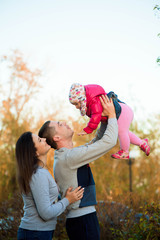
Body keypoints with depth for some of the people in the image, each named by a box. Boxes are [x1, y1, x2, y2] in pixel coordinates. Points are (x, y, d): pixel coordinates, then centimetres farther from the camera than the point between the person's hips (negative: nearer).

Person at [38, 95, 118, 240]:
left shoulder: (65, 156, 13)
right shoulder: (68, 157, -18)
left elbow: (98, 144, 23)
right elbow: (109, 142, -18)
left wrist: (104, 120, 12)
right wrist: (111, 115, -5)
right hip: (82, 219, -10)